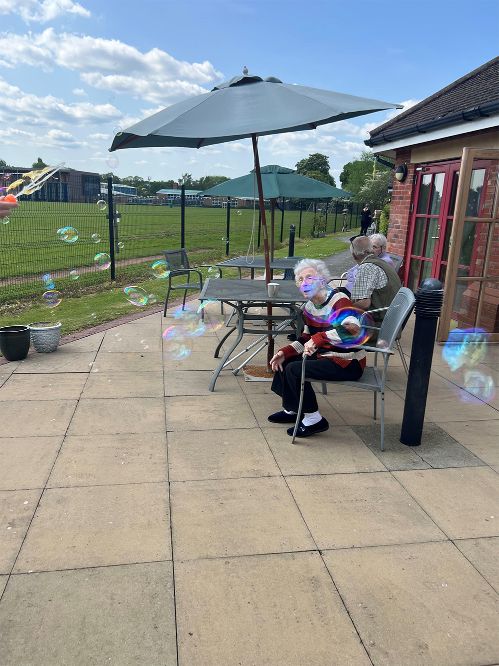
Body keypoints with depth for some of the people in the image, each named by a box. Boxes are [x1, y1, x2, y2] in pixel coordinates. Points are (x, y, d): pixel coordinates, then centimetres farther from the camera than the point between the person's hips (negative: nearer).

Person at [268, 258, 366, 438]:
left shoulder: (338, 299, -20)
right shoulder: (309, 307, 5)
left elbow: (353, 328, -38)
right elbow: (306, 339, 13)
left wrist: (319, 337, -42)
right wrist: (285, 352, -3)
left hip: (349, 363, -9)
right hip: (326, 356, 9)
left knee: (294, 370, -20)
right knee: (283, 361, 8)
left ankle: (314, 420, -5)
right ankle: (291, 410, 23)